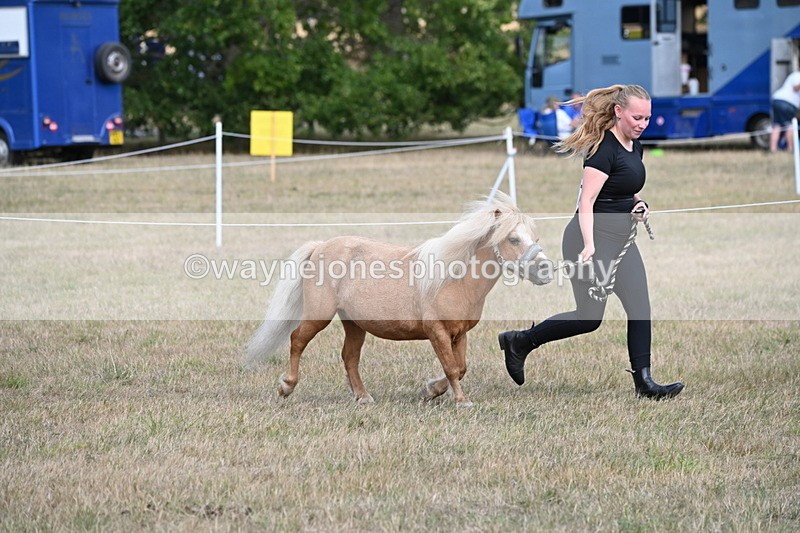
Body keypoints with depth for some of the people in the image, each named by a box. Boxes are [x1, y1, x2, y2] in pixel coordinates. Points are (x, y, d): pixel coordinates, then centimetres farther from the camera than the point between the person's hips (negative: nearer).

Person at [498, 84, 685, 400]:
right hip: (593, 237, -9)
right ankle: (519, 341, 12)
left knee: (640, 308, 0)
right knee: (590, 317, -4)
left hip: (621, 240, 9)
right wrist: (590, 246, -33)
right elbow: (587, 201, -23)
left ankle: (643, 382, 2)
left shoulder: (634, 145, 10)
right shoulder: (604, 148, -18)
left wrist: (638, 204, 3)